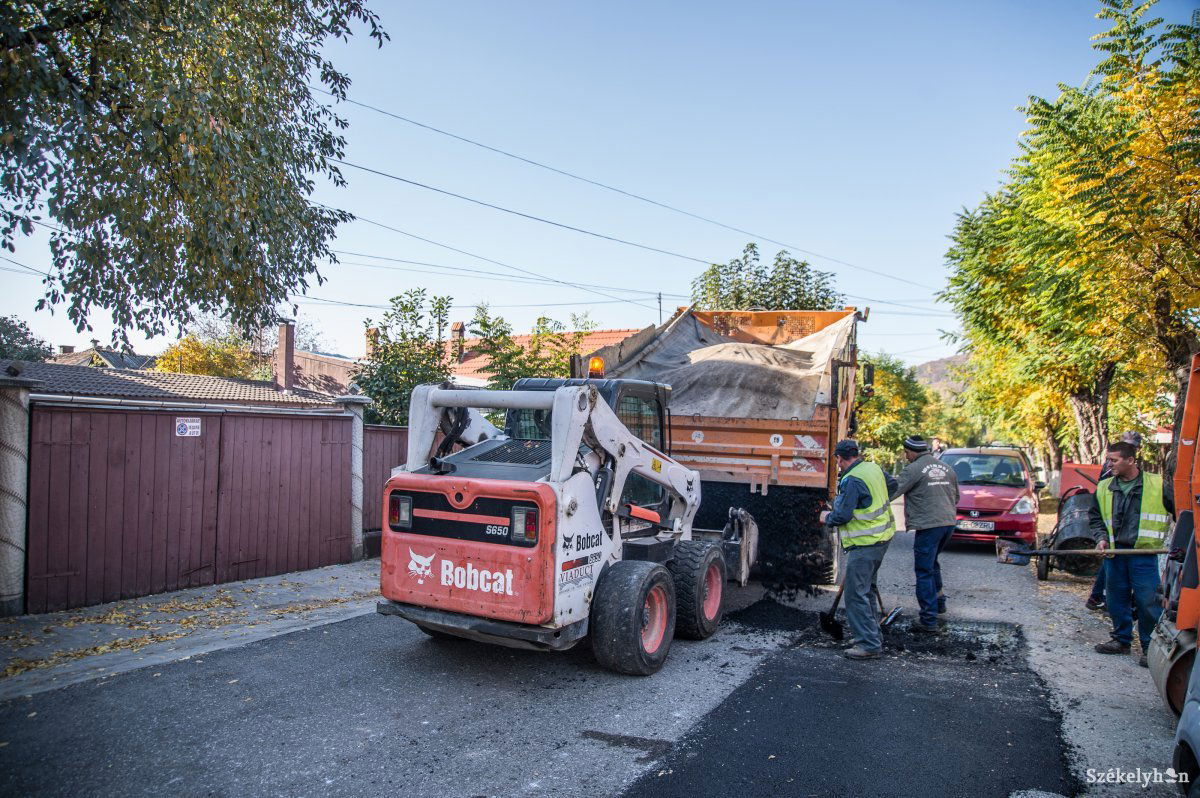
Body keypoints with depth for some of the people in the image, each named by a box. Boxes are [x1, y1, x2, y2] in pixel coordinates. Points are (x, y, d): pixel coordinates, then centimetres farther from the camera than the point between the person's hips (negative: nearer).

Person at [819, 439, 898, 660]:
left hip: (864, 544, -10)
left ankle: (869, 644, -2)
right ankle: (874, 635, 27)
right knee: (865, 590, 20)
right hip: (882, 538, 10)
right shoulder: (874, 468, 7)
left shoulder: (852, 480, -20)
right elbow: (892, 485, 27)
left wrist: (827, 517, -1)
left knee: (856, 594, -5)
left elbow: (842, 515, -21)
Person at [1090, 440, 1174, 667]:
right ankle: (1122, 640, 26)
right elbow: (1095, 517, 18)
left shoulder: (1158, 485, -3)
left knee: (1148, 602, -2)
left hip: (1144, 555, -4)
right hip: (1115, 553, 4)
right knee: (1116, 599, 11)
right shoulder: (1104, 487, 8)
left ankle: (1151, 647, 12)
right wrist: (1101, 538, 3)